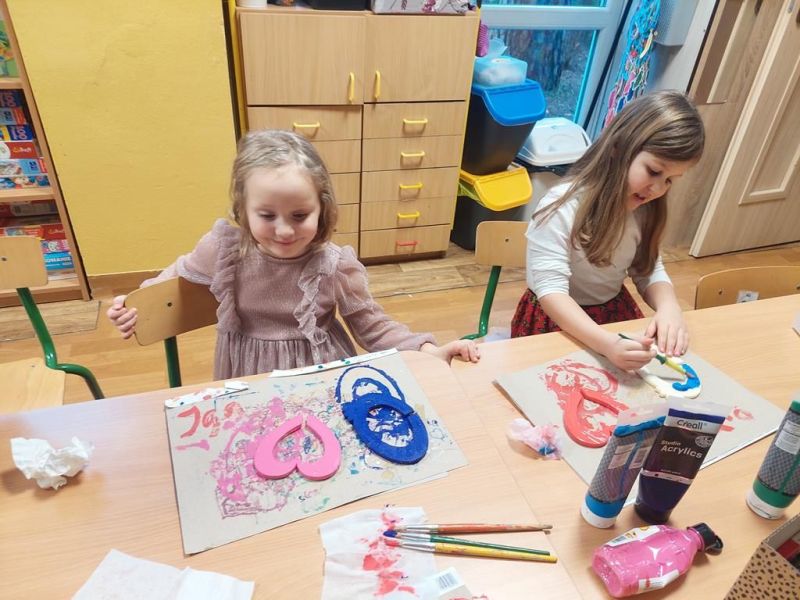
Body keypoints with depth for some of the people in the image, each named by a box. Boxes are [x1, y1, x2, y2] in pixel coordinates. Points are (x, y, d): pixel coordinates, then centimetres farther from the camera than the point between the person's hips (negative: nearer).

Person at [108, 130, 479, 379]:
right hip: (249, 383, 2)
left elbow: (372, 327, -9)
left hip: (321, 381, -1)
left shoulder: (336, 266, -19)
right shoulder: (225, 247, -15)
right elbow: (182, 275, 8)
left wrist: (428, 351, -21)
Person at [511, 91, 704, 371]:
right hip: (558, 319, -5)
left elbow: (650, 271, 1)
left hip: (616, 312, 5)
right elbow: (550, 290, -29)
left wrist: (668, 306, -22)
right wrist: (607, 343, -43)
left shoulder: (644, 209, -2)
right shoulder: (564, 206, -24)